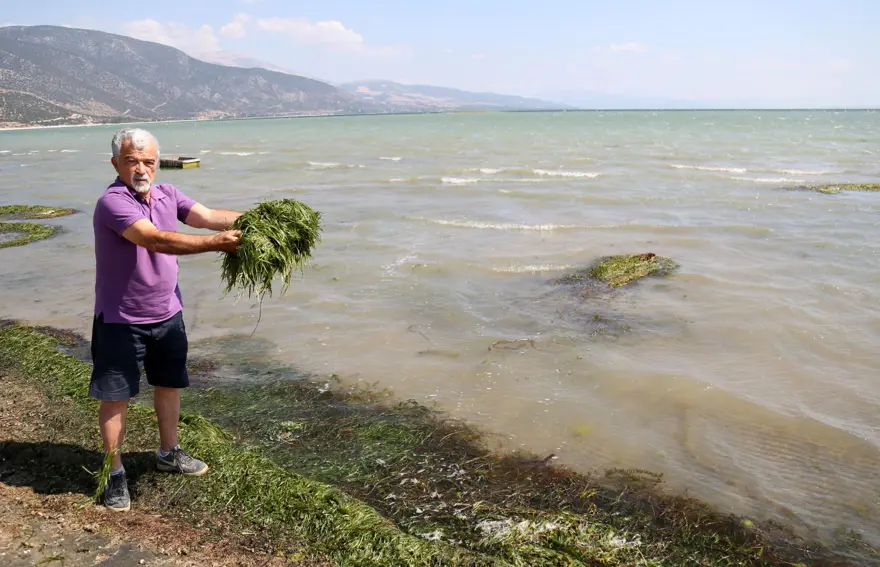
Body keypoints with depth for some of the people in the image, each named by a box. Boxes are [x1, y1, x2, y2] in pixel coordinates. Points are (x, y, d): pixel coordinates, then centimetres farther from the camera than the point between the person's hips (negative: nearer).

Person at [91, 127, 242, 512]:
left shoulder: (167, 194, 2)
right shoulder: (112, 202, -21)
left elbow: (209, 216, -10)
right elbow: (155, 239, -35)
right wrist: (216, 243, -42)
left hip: (167, 314, 7)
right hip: (121, 320, -7)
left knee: (169, 384, 18)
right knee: (115, 396, 4)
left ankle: (169, 454, 38)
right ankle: (115, 473, 19)